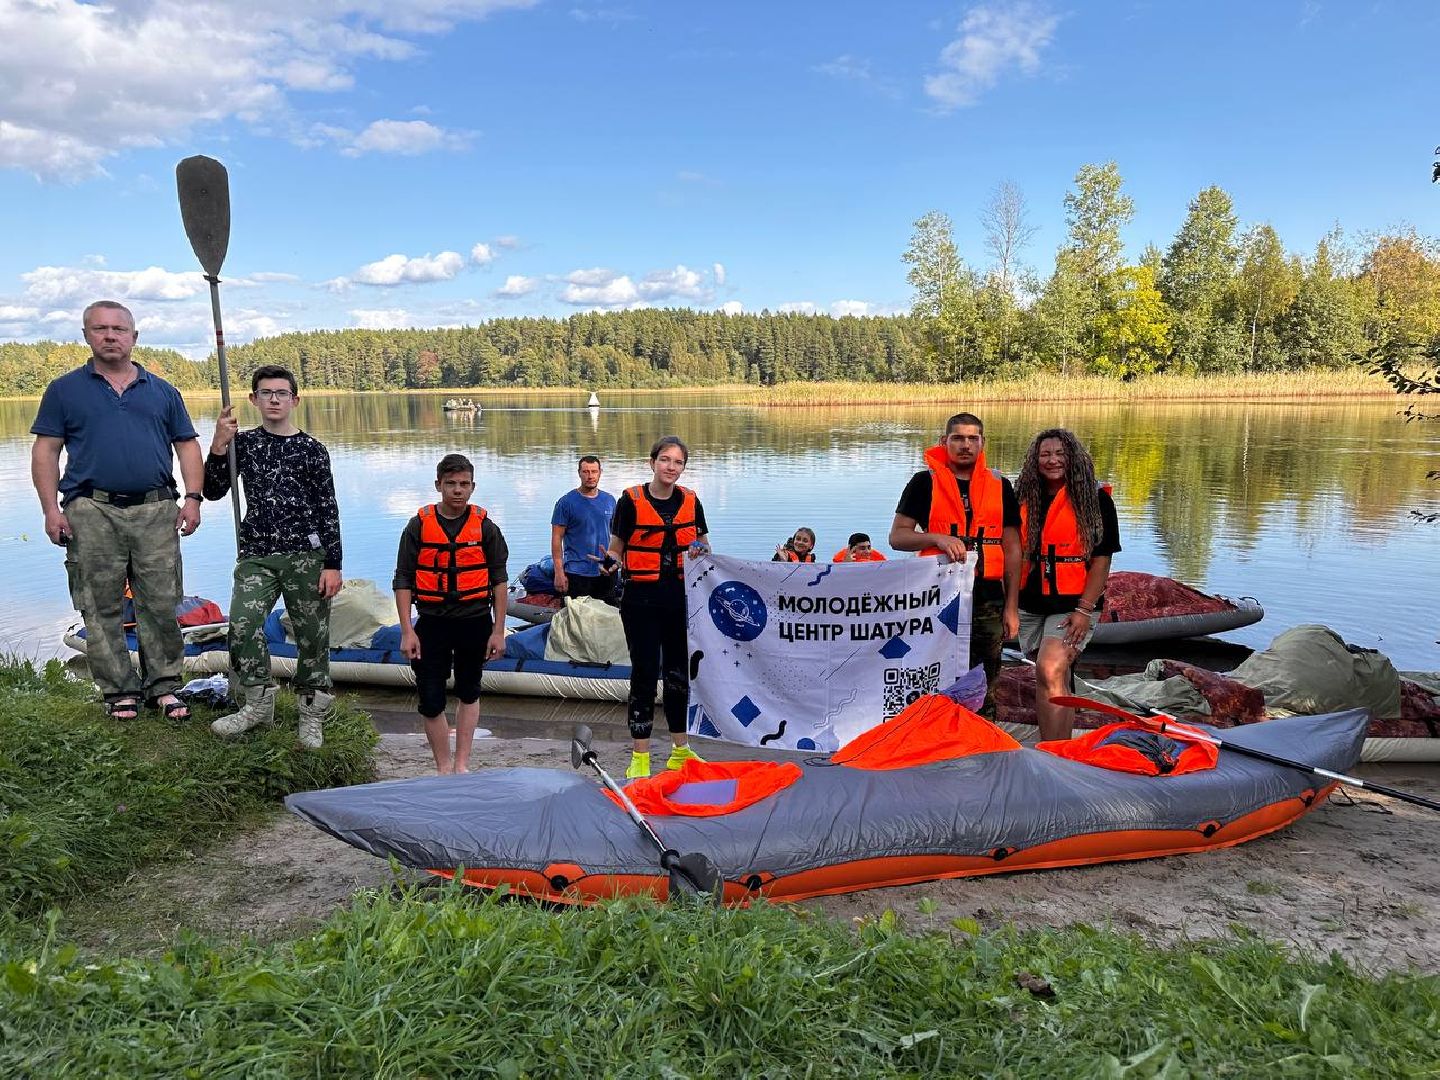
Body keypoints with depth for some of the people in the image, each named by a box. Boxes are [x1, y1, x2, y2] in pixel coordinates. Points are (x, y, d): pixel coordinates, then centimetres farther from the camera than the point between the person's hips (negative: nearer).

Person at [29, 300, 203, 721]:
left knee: (161, 604, 1)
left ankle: (163, 685, 12)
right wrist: (51, 509, -4)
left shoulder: (162, 391, 14)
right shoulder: (65, 389, 10)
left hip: (156, 511, 1)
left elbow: (187, 446, 13)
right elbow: (45, 451, 6)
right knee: (101, 607, 3)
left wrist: (193, 498, 0)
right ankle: (119, 691, 14)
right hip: (92, 514, -1)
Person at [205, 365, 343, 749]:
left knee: (312, 634, 2)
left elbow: (327, 510, 1)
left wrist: (332, 564, -3)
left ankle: (313, 715, 16)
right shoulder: (243, 442, 8)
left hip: (306, 555, -2)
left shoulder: (312, 448, 2)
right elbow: (212, 491, 3)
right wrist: (218, 447, -13)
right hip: (256, 554, 2)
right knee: (242, 625, -12)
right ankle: (258, 703, 7)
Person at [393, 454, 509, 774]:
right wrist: (407, 631, -6)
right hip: (432, 622, -1)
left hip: (475, 621, 1)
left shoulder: (485, 527, 0)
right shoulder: (419, 525, -1)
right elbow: (403, 580, 1)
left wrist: (498, 631, 0)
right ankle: (444, 768, 14)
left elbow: (498, 580, 4)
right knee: (431, 701, -2)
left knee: (469, 693, 14)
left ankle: (462, 763, 26)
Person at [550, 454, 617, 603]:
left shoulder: (609, 500, 8)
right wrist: (559, 572, -12)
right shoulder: (566, 502, -5)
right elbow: (557, 538, -6)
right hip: (577, 573, -4)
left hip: (606, 573, 4)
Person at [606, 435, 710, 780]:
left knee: (679, 673, 12)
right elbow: (616, 548, -1)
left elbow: (704, 545, 16)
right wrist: (611, 563, -23)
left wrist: (702, 553, -7)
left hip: (680, 597, 4)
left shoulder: (690, 501, 6)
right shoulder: (631, 500, -5)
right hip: (641, 599, -4)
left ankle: (680, 751, 27)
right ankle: (640, 758, 8)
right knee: (645, 673, -2)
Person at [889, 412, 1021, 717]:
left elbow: (1012, 549, 9)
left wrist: (1011, 606, 4)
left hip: (987, 600, 2)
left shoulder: (1000, 486, 9)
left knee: (983, 690, 9)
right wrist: (937, 538, -19)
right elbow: (897, 536, -1)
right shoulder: (925, 483, 2)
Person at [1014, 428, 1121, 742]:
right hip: (1031, 604, 5)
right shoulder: (1025, 500, 10)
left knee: (1049, 672, -20)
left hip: (1073, 605, -5)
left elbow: (1102, 559, -6)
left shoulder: (1095, 500, -3)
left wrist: (1084, 610, -13)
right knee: (1057, 681, 11)